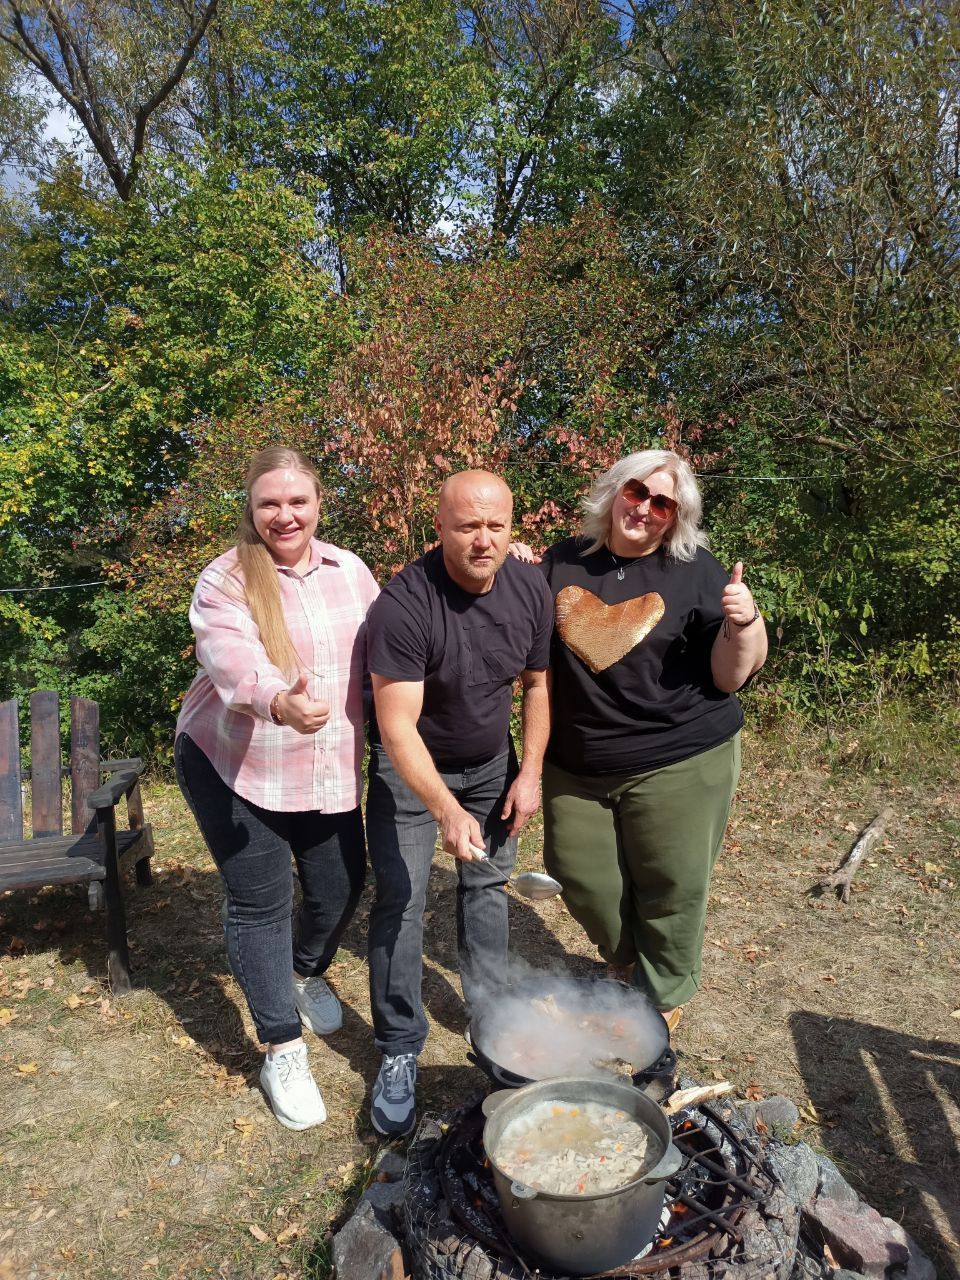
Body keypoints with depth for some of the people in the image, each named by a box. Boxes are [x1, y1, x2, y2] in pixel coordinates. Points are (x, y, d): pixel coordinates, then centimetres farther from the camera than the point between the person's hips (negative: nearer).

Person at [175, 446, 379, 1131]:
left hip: (330, 769, 5)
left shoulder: (349, 570, 0)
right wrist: (283, 704, -53)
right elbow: (233, 661, -34)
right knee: (260, 902, 2)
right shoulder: (224, 581, -16)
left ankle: (308, 973, 46)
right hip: (233, 766, -4)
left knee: (343, 882, 13)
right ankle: (282, 1051, 20)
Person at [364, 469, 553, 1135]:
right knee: (401, 900, -6)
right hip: (411, 768, -4)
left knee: (488, 884, 12)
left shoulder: (531, 591, -14)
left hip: (491, 762, 5)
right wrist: (447, 812, -41)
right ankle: (400, 1053, 9)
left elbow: (536, 682, 2)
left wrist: (530, 772, -2)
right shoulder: (405, 603, -31)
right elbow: (398, 726, -32)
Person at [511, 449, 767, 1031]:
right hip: (576, 765, 4)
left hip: (680, 764, -3)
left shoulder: (696, 571, -6)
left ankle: (663, 998, 35)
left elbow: (729, 676, -5)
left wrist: (744, 622, -24)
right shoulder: (563, 562, 2)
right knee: (582, 876, 15)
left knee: (671, 889, 7)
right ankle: (628, 964, 46)